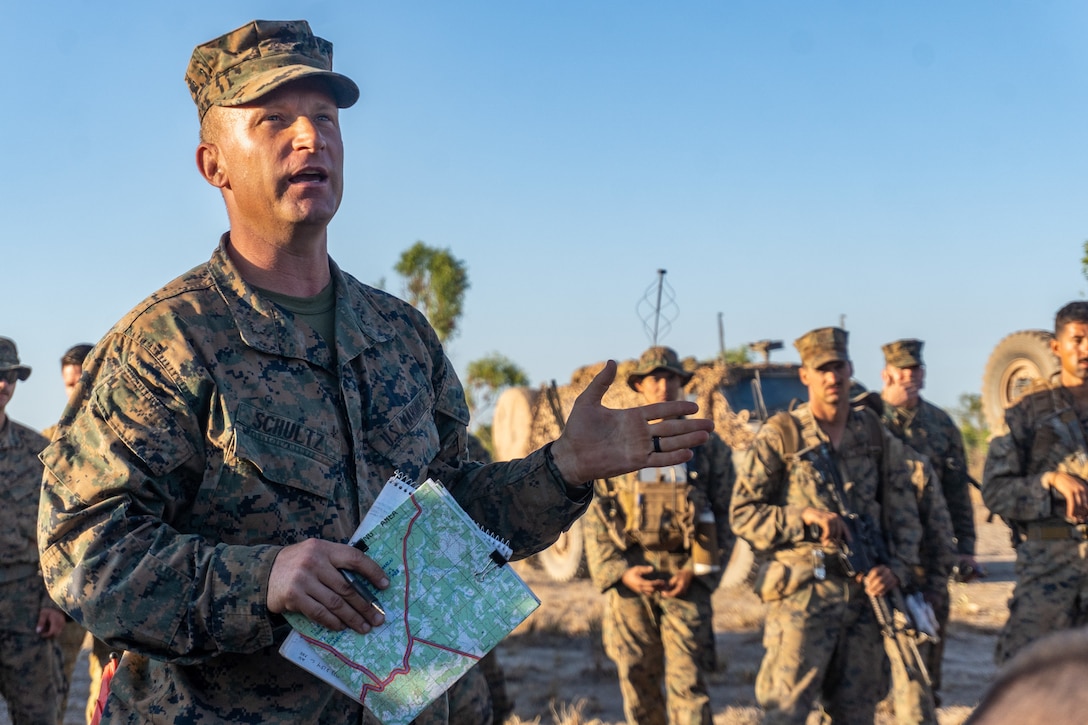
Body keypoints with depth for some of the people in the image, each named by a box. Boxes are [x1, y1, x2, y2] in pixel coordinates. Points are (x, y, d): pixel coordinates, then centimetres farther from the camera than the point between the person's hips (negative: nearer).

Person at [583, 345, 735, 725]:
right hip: (628, 579, 1)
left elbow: (725, 518, 6)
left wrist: (696, 571, -7)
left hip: (686, 580, -1)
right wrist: (619, 571, -8)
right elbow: (594, 517, 5)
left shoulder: (708, 446, 9)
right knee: (637, 681, 6)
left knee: (688, 681, -7)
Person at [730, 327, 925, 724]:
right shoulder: (780, 435, -3)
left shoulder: (876, 435, 10)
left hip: (866, 592, 4)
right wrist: (802, 519, -16)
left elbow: (903, 510, 11)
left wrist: (896, 568, -4)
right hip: (801, 593, -4)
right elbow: (743, 513, -3)